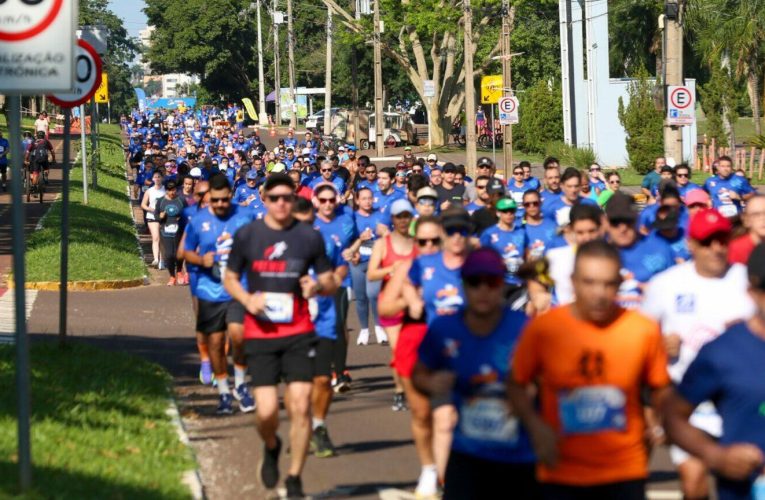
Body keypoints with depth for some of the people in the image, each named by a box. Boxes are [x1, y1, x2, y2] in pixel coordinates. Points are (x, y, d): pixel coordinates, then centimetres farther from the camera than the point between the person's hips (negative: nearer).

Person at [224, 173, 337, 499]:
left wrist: (318, 286, -14)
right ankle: (271, 447, 29)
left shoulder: (309, 237, 3)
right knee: (266, 410, -7)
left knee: (300, 406, -6)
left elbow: (331, 283, 10)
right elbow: (230, 278, 10)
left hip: (299, 332, 1)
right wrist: (247, 299, -10)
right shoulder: (247, 235, 1)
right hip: (261, 334, -1)